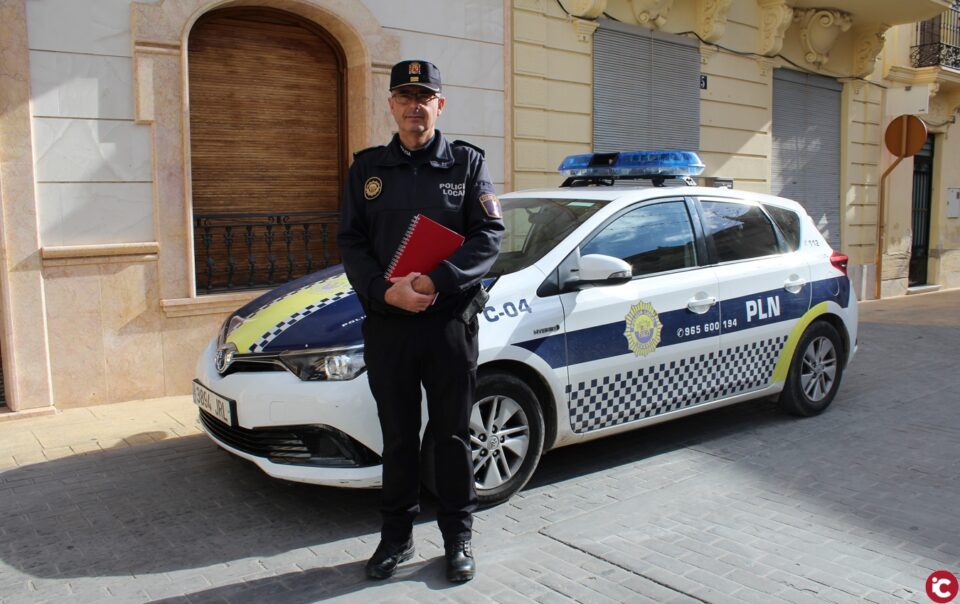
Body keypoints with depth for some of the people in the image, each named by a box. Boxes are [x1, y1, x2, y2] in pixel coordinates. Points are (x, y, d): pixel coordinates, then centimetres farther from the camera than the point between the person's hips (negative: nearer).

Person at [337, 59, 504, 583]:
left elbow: (488, 237, -4)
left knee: (452, 434, 9)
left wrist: (435, 281, -18)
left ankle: (458, 537, 25)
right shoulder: (367, 167, 9)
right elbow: (351, 242, 4)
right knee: (398, 436, 12)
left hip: (451, 321, -1)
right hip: (386, 323, 2)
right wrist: (387, 290, -14)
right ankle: (397, 536, 29)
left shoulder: (466, 162, 4)